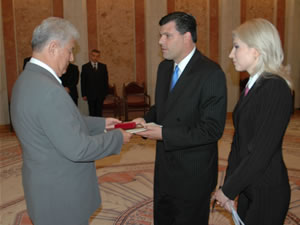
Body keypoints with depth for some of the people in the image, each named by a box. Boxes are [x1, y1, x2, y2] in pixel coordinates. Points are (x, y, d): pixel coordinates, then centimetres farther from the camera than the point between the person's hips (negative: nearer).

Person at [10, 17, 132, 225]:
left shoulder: (28, 80, 4)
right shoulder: (48, 90, -28)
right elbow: (78, 149, -27)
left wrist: (101, 124, 11)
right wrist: (117, 137, -13)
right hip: (60, 197, -9)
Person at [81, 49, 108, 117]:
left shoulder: (103, 66, 8)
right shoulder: (85, 67, 3)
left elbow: (106, 80, 8)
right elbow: (83, 82, 2)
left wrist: (105, 92, 2)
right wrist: (84, 94, -4)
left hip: (100, 94, 1)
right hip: (90, 95, -1)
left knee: (99, 112, 3)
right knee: (92, 113, 4)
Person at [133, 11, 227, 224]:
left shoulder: (211, 73, -20)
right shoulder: (164, 67, 5)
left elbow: (212, 129, -23)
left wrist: (164, 134, -25)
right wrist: (147, 120, -5)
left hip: (193, 174, -7)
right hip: (165, 167, 7)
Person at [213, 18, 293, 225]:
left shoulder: (275, 88, -19)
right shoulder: (252, 86, 8)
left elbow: (261, 151, -23)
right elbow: (239, 140, 8)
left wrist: (228, 190, -14)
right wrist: (229, 187, 5)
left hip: (267, 192, -7)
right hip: (247, 187, 8)